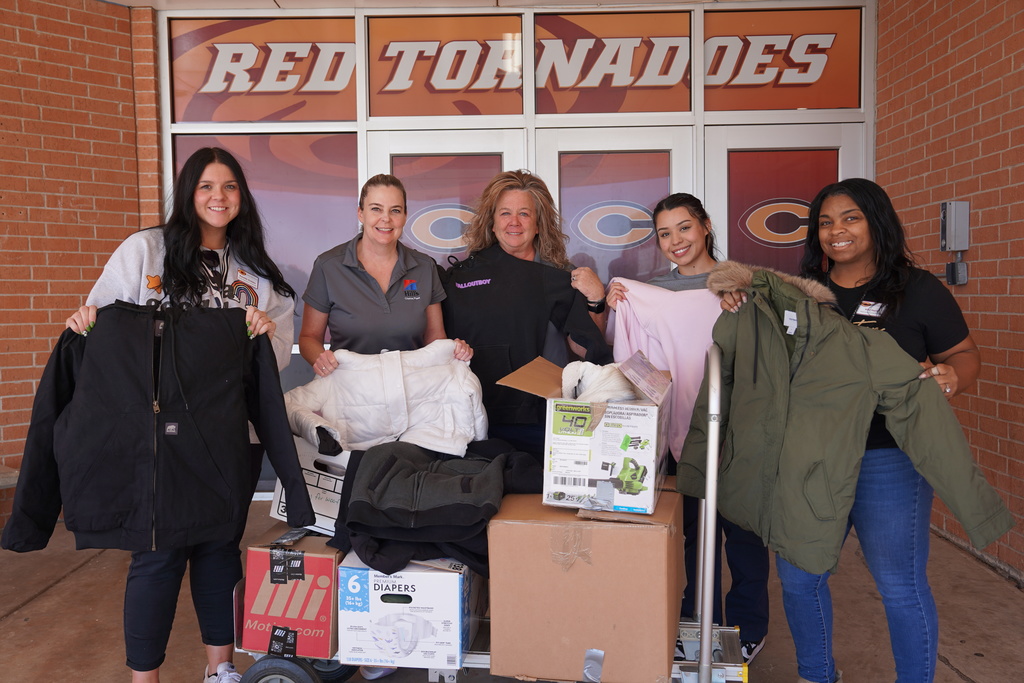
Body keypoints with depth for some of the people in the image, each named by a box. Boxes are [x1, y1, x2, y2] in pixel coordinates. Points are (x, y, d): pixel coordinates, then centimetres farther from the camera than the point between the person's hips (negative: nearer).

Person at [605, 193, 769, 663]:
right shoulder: (649, 292, 7)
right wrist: (614, 311, -7)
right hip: (680, 429, 3)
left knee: (742, 527, 8)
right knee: (694, 530, 12)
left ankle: (747, 628, 27)